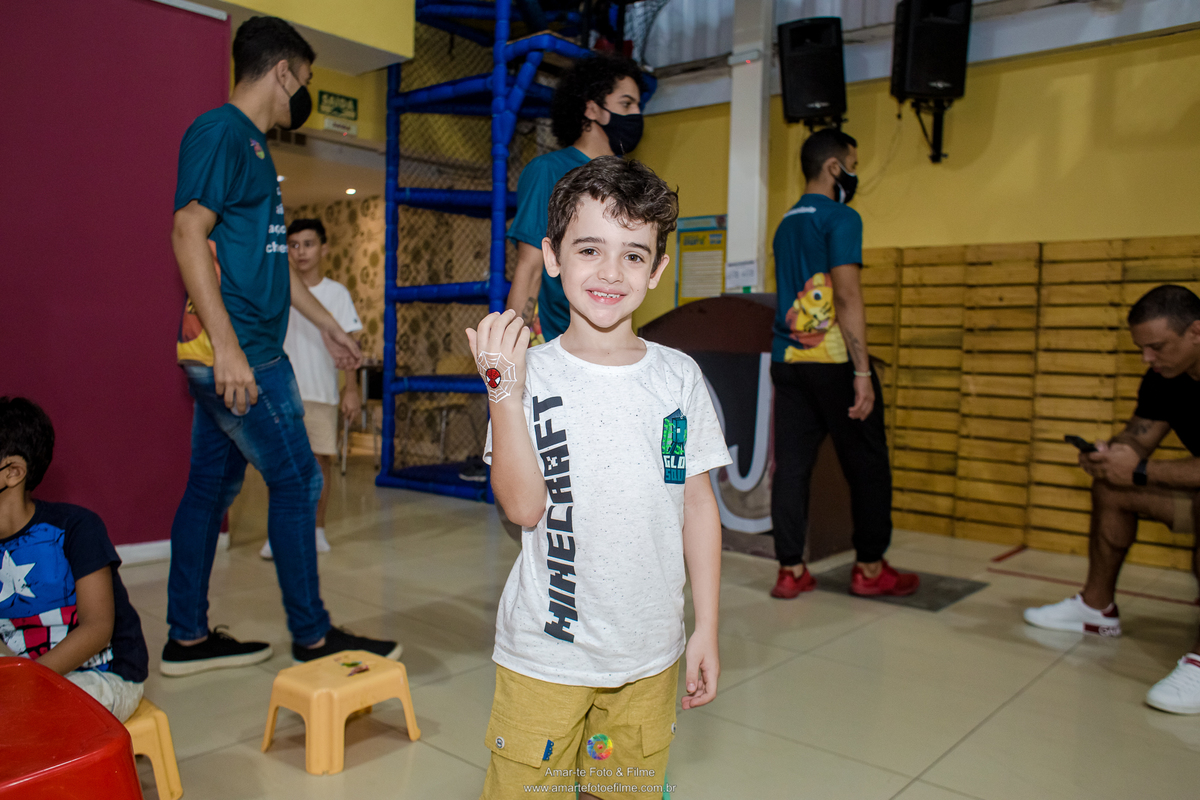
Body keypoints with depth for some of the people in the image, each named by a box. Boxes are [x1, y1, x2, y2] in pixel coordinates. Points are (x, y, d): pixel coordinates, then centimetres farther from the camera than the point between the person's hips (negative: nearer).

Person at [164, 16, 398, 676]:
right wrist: (228, 345, -25)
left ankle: (187, 638, 22)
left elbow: (270, 256, 26)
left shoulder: (251, 144, 20)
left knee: (213, 485, 12)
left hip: (238, 353, 10)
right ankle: (312, 637, 9)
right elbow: (188, 233, -19)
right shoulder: (220, 131, -9)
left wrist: (326, 324, 28)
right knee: (296, 481, -3)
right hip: (234, 351, -10)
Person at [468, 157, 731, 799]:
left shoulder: (679, 377, -3)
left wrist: (706, 627, 4)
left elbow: (698, 505, 3)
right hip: (546, 651, -2)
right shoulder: (531, 374, -10)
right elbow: (523, 506, -17)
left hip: (650, 653, 3)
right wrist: (504, 391, -25)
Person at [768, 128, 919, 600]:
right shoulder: (840, 218, -7)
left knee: (791, 465, 5)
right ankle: (870, 569, 13)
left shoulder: (787, 224, 18)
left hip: (786, 360, 7)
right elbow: (847, 297, -16)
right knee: (867, 465, 5)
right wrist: (862, 373, -16)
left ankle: (791, 571, 8)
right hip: (832, 361, -7)